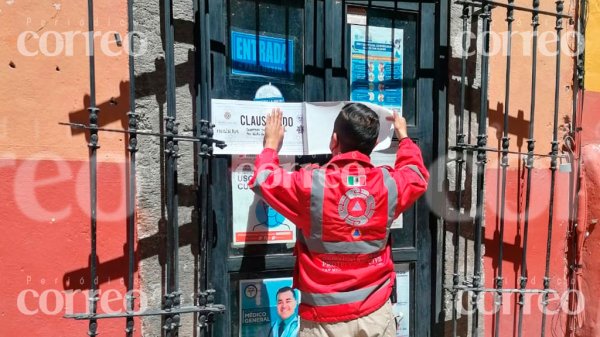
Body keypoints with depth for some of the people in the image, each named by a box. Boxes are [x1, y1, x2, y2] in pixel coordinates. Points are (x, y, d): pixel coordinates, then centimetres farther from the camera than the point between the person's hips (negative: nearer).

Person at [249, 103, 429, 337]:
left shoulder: (310, 184, -17)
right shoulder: (389, 183, -7)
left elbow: (263, 180, 3)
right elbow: (417, 175, 18)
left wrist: (271, 143, 20)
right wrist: (403, 136, 33)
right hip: (376, 314, 3)